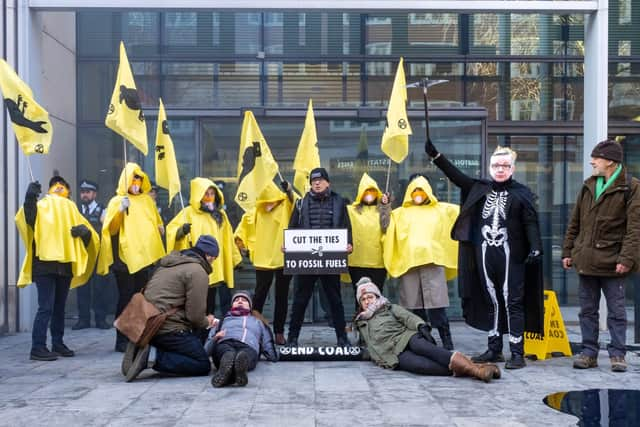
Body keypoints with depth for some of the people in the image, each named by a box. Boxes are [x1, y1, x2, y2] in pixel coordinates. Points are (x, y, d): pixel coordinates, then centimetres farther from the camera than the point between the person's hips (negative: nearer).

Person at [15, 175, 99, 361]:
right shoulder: (41, 205, 5)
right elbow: (25, 219, -17)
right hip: (44, 263, -5)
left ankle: (58, 344, 19)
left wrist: (85, 231, -10)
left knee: (59, 307, 12)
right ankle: (37, 348, -9)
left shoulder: (71, 209, 18)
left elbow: (90, 236, 13)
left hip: (65, 265, 5)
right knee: (46, 307, -11)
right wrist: (29, 198, -32)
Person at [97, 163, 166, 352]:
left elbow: (155, 220, 28)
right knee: (126, 298, -4)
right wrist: (121, 210, -26)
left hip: (144, 255, 5)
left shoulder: (147, 200, 15)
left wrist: (160, 227, 8)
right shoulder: (117, 201, -1)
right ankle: (122, 340, 2)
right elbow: (110, 228, -12)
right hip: (125, 257, -5)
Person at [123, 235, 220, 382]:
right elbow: (195, 315, -14)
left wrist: (203, 320, 18)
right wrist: (206, 322, 9)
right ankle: (153, 357, -15)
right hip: (169, 329, -9)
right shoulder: (198, 271, -10)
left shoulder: (170, 263, 19)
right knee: (203, 365, -1)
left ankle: (147, 350, 6)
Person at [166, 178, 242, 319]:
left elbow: (227, 240, 19)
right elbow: (171, 230, -8)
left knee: (226, 303, -1)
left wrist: (235, 258, 19)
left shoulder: (220, 214, 13)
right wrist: (181, 230, -29)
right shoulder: (189, 212, -1)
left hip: (219, 267, 4)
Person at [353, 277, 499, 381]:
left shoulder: (390, 308, 23)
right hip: (394, 355, 0)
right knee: (419, 364, -34)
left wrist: (421, 326, -14)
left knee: (421, 345, -37)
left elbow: (408, 317, 4)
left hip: (407, 337, 0)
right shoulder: (361, 324, 29)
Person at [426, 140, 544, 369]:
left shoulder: (522, 193, 1)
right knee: (491, 302, 10)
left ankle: (517, 353, 0)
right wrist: (435, 155, 3)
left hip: (510, 256, -4)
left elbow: (531, 223, -6)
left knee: (513, 303, -3)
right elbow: (456, 175, 11)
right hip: (485, 255, 5)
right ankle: (494, 349, 18)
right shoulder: (480, 188, 13)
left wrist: (535, 247, -20)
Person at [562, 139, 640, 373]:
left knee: (616, 311, 5)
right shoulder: (588, 186, 12)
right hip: (586, 260, 6)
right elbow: (575, 222, 14)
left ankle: (617, 354, 15)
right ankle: (589, 353, 19)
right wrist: (568, 251, 10)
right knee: (587, 310, 10)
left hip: (612, 262, -5)